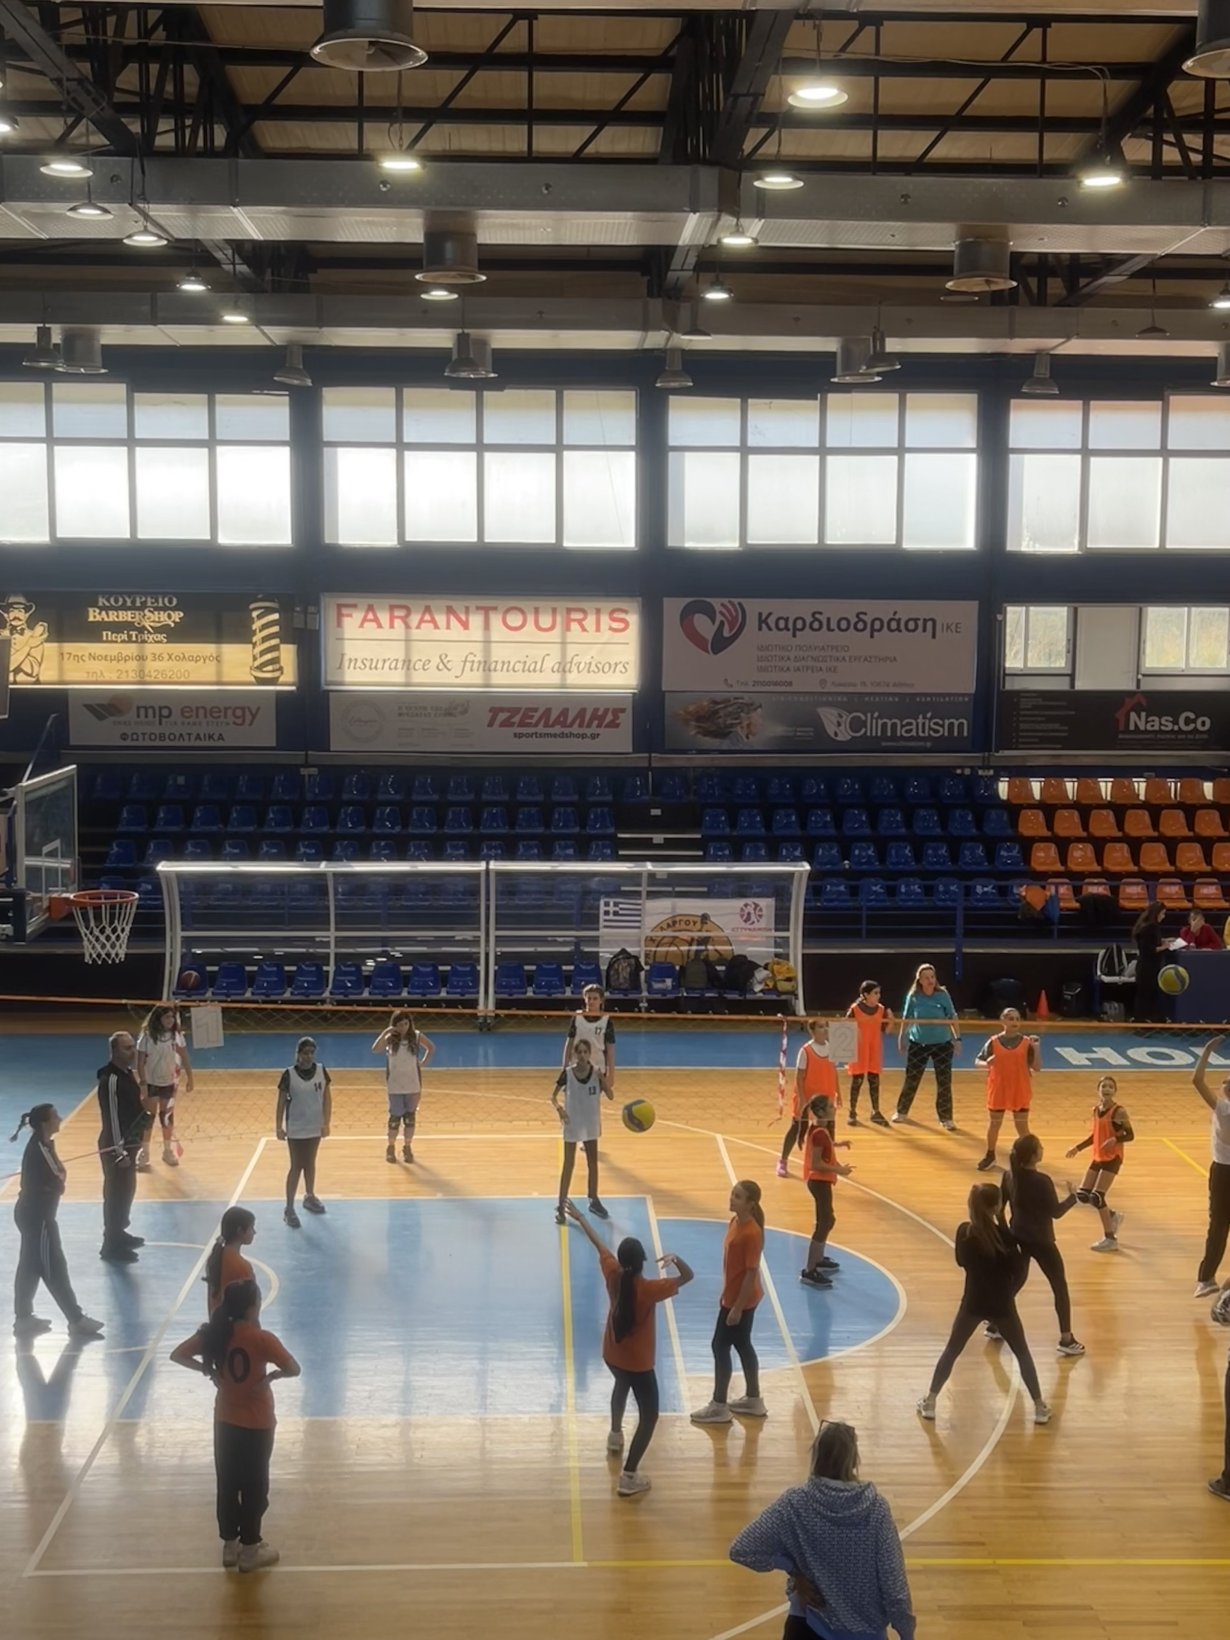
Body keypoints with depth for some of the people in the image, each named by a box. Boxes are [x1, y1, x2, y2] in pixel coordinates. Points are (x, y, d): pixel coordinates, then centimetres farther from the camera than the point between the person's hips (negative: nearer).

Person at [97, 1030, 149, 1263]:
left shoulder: (126, 1072, 6)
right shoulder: (110, 1080, -24)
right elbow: (111, 1118, -24)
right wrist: (120, 1152, -23)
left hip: (129, 1143, 10)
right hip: (116, 1147, -10)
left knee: (126, 1191, 20)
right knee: (116, 1195, -1)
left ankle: (119, 1234, 35)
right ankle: (111, 1246, 8)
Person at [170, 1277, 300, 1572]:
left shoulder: (215, 1333, -8)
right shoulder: (261, 1339, -23)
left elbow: (177, 1355, -3)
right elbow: (294, 1369, -24)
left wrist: (208, 1371, -2)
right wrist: (271, 1376, -9)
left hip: (225, 1420, 5)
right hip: (256, 1424, -5)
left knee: (227, 1484, 17)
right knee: (254, 1487, 10)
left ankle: (230, 1545, 28)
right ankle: (250, 1550, 18)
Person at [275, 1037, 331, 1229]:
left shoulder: (321, 1071, -5)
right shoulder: (289, 1074, -15)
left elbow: (327, 1098, 0)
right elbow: (281, 1102, -9)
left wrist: (326, 1123, -3)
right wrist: (279, 1127, -10)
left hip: (315, 1127, 4)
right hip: (296, 1129, -4)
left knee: (310, 1163, 19)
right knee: (296, 1167, -3)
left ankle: (310, 1197, 37)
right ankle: (289, 1209, 3)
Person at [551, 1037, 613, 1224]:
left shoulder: (597, 1072, -8)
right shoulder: (567, 1073, -13)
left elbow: (611, 1096, -13)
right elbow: (553, 1096, -4)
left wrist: (602, 1078, -26)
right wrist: (559, 1109, -22)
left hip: (591, 1124, 3)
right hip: (572, 1124, -3)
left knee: (593, 1162, 14)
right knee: (568, 1165, 0)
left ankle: (594, 1201, 30)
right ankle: (561, 1206, 5)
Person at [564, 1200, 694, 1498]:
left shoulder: (612, 1275, -16)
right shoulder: (650, 1289, -29)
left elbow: (599, 1244, 0)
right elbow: (687, 1276, -20)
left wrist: (580, 1218, 13)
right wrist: (675, 1258, -36)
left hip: (612, 1354, 6)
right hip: (639, 1362, -6)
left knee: (622, 1385, 38)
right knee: (649, 1416, 5)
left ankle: (615, 1435, 57)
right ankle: (629, 1476, -2)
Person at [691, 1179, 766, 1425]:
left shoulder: (752, 1233, -25)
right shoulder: (734, 1223, 3)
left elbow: (752, 1272, -23)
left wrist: (737, 1307, -21)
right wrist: (725, 1294, 17)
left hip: (741, 1301, -9)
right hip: (734, 1297, 9)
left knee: (720, 1346, -1)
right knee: (742, 1345, 18)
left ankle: (719, 1406, 9)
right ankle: (753, 1400, 30)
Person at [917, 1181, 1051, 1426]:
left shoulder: (964, 1231, -7)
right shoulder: (1003, 1234, -14)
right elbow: (1018, 1269, -9)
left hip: (973, 1303, 2)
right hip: (1001, 1305, -2)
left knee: (951, 1351, 16)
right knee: (1022, 1353, 16)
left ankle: (930, 1402, 15)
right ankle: (1039, 1407, 18)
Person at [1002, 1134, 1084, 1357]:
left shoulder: (1010, 1176, -3)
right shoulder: (1042, 1181, -22)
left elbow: (1000, 1205, 6)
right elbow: (1056, 1212, -15)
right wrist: (1073, 1197, 0)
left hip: (1018, 1238, 6)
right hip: (1040, 1241, -6)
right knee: (1060, 1287, 6)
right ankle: (1066, 1339, 5)